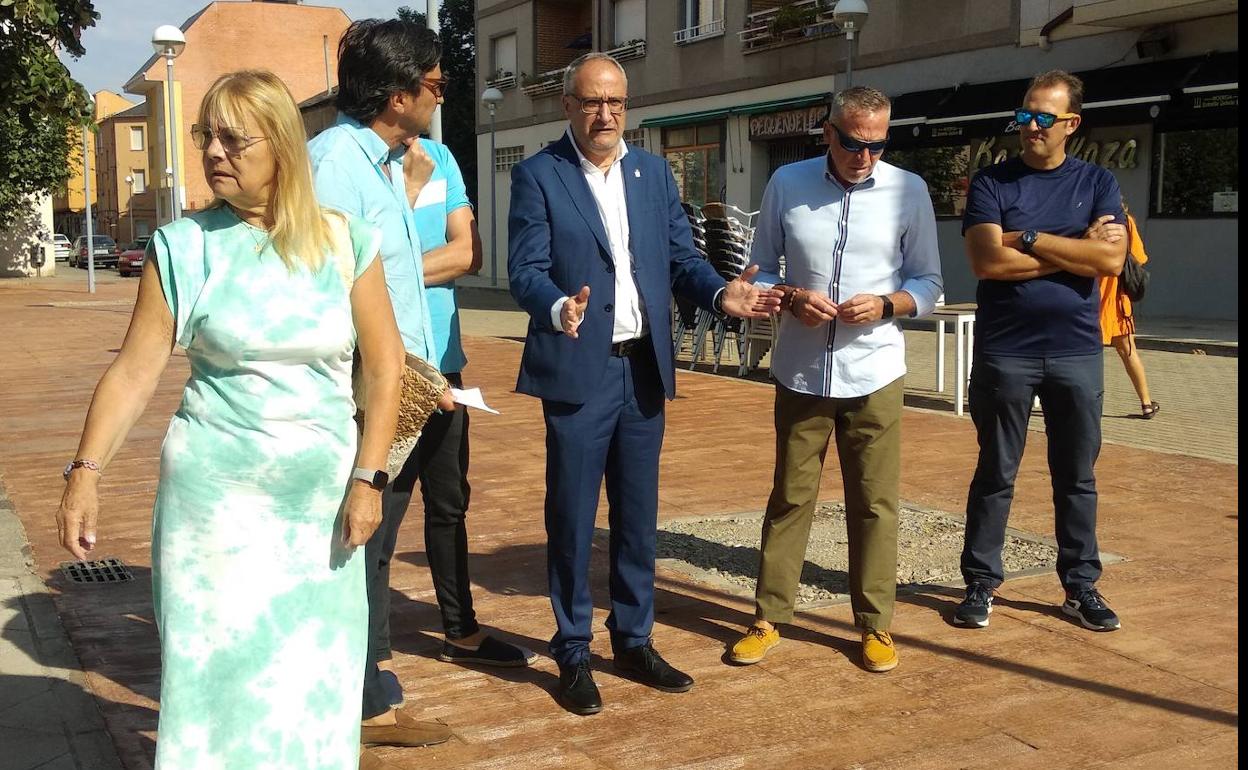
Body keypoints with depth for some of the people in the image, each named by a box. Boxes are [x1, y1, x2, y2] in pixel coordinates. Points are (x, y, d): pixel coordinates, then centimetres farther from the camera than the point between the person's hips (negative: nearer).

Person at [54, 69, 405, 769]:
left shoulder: (345, 243, -2)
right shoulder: (183, 247, -3)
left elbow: (385, 366, 0)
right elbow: (135, 371, -3)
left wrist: (367, 479, -5)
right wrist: (87, 473, -11)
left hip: (322, 493, 1)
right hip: (216, 489, -1)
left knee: (315, 668, 11)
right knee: (216, 658, 6)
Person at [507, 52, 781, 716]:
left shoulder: (654, 172, 11)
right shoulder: (538, 175, -3)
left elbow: (682, 257, 9)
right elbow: (526, 270, -12)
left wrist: (720, 293, -12)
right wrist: (559, 309, -33)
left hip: (644, 368, 5)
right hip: (579, 371, -4)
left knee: (638, 517, 14)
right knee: (571, 518, 4)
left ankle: (634, 642, 28)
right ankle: (573, 655, 18)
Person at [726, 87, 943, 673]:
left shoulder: (908, 191, 0)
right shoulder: (787, 183, 1)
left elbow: (929, 284, 4)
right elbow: (761, 269, 8)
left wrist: (886, 304, -15)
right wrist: (791, 298, -13)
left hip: (875, 374, 0)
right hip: (801, 372, 1)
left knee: (875, 503, 6)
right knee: (789, 497, 9)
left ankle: (875, 624, 21)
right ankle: (769, 617, 22)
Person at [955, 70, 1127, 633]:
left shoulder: (1097, 183, 6)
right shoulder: (992, 183, 1)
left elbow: (1112, 259, -10)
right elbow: (988, 261, -15)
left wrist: (1029, 239, -12)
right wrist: (1075, 251, -10)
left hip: (1077, 351, 2)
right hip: (1004, 352, -2)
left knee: (1077, 476, 10)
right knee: (996, 474, 6)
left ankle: (1081, 586, 22)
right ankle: (980, 584, 16)